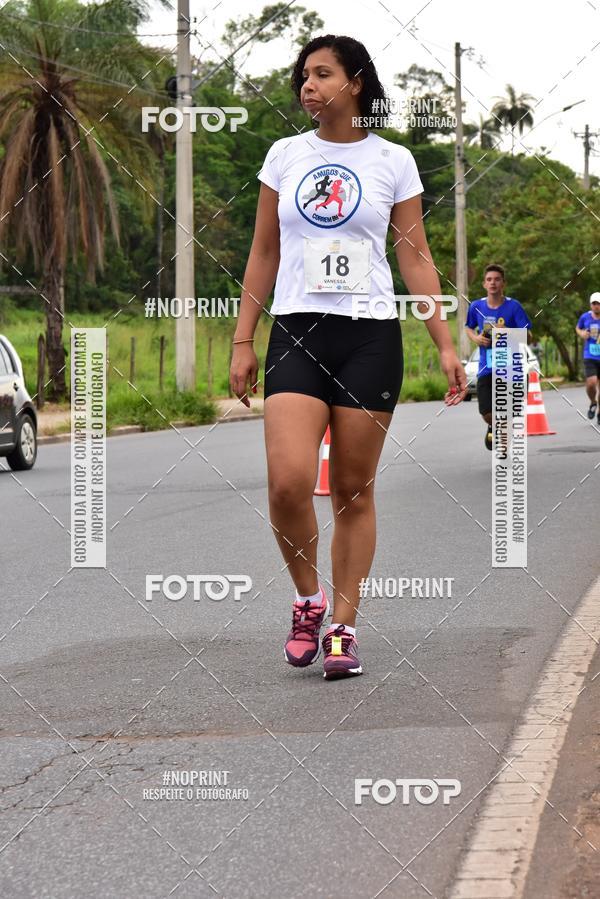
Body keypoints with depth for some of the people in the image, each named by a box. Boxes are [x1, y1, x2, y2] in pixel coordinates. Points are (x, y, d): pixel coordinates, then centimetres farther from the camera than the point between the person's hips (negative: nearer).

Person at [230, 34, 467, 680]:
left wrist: (445, 345, 0)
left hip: (370, 336, -1)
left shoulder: (393, 162, 5)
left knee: (353, 490, 2)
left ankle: (343, 628, 12)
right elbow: (263, 256, 13)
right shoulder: (284, 155, 10)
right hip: (296, 333, 1)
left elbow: (416, 260, 7)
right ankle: (308, 600, 7)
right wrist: (242, 342, 8)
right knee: (288, 482, -17)